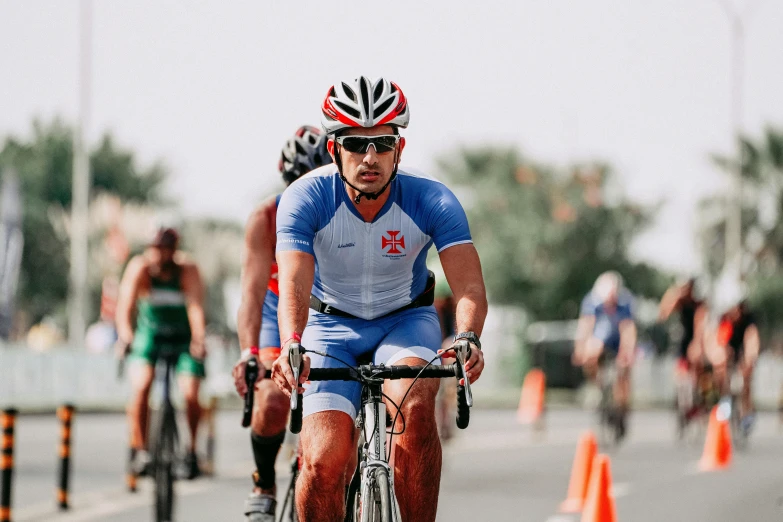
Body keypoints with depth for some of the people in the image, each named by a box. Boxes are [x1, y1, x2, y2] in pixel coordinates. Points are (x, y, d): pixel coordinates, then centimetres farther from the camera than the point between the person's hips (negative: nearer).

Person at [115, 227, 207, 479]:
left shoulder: (188, 271, -20)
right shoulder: (139, 267, -17)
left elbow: (196, 306, -30)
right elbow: (125, 304, -26)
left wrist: (198, 340, -47)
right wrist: (125, 335, -44)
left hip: (184, 337, -1)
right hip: (150, 333, 1)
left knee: (190, 395, -14)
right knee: (141, 385, -22)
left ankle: (192, 450, 9)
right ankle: (139, 448, -12)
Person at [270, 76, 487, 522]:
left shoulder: (432, 201, -22)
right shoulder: (306, 199, -24)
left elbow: (469, 286, -30)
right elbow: (294, 285, -35)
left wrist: (468, 338, -52)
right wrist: (292, 347, -56)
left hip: (406, 321, 0)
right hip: (332, 324, 0)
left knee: (414, 405, -33)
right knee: (325, 463, -18)